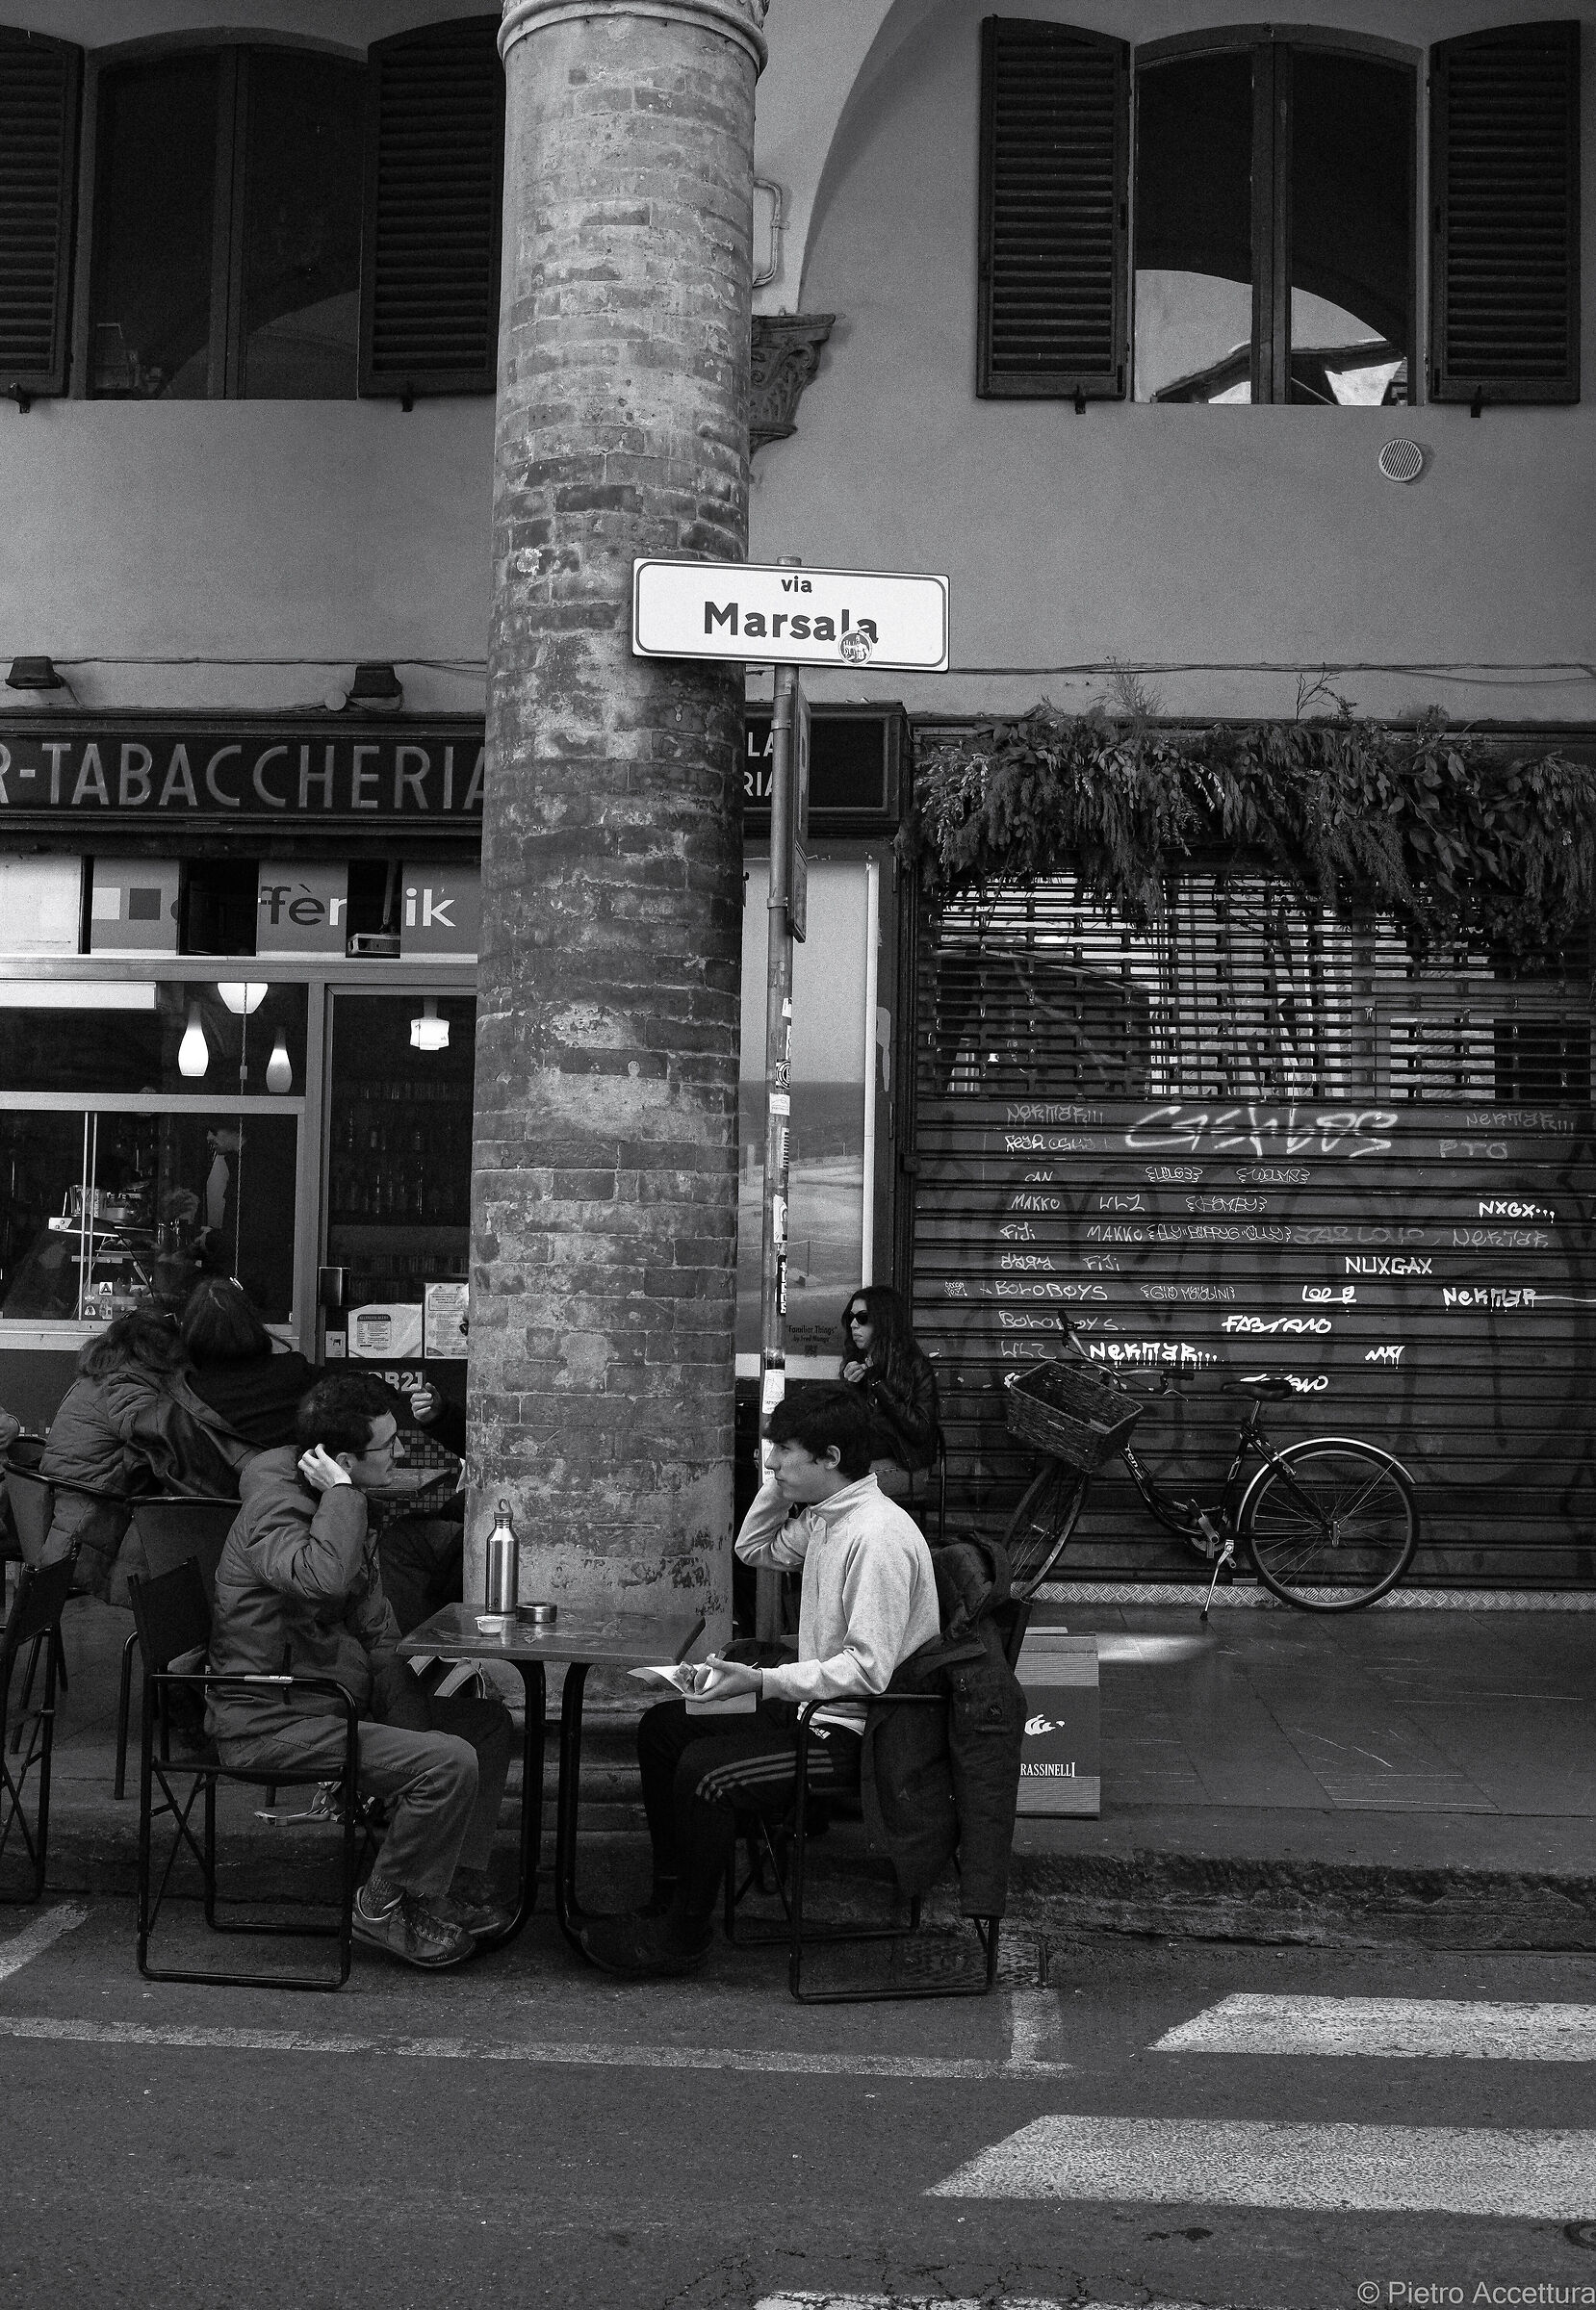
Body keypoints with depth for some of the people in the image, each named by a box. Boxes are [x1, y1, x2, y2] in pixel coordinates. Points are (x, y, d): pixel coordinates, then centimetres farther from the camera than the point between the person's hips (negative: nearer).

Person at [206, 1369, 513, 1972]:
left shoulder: (339, 1507, 9)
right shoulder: (274, 1508, -20)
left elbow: (377, 1636, 12)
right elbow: (323, 1577, -45)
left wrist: (410, 1726, 2)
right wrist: (341, 1491, -30)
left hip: (336, 1698, 10)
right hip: (269, 1722, -10)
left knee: (486, 1721, 12)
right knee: (449, 1763, -23)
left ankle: (462, 1884, 18)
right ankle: (385, 1907, -4)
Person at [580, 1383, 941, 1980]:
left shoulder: (877, 1535, -24)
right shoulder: (823, 1516, 6)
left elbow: (869, 1668, -28)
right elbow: (755, 1550, 25)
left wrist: (764, 1682, -29)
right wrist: (779, 1484, 8)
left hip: (856, 1731, -11)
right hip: (817, 1704, 11)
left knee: (704, 1770, -25)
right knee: (662, 1727, 11)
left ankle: (682, 1936, -6)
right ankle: (668, 1898, 18)